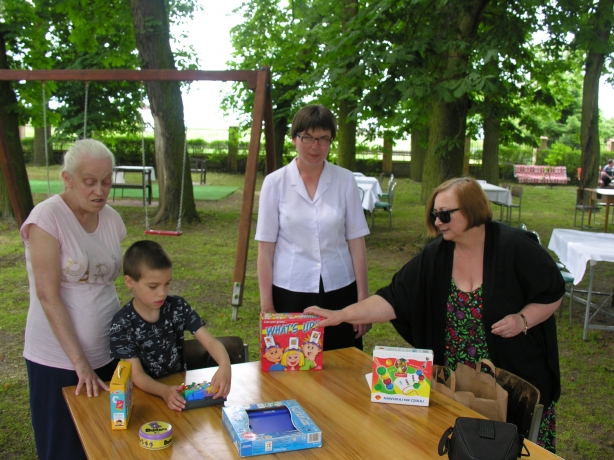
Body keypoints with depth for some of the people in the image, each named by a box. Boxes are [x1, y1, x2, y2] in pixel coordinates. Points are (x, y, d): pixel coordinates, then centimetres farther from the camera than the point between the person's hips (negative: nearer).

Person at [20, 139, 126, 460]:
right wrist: (79, 361, -16)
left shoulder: (111, 219, 3)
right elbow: (48, 296, -16)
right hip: (59, 359, -5)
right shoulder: (47, 217, -14)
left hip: (107, 354, 5)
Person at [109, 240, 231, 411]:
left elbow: (210, 341, -10)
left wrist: (225, 366, -31)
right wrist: (164, 391, -34)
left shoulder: (178, 307, -5)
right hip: (146, 393, -2)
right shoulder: (122, 324, -12)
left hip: (180, 387, 2)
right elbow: (137, 375, -15)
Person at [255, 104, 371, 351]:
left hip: (339, 291, 1)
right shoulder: (275, 182, -3)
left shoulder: (345, 180, -1)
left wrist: (363, 299, 0)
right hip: (290, 293, -1)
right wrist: (266, 305, -2)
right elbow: (266, 248, -2)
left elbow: (356, 242, 0)